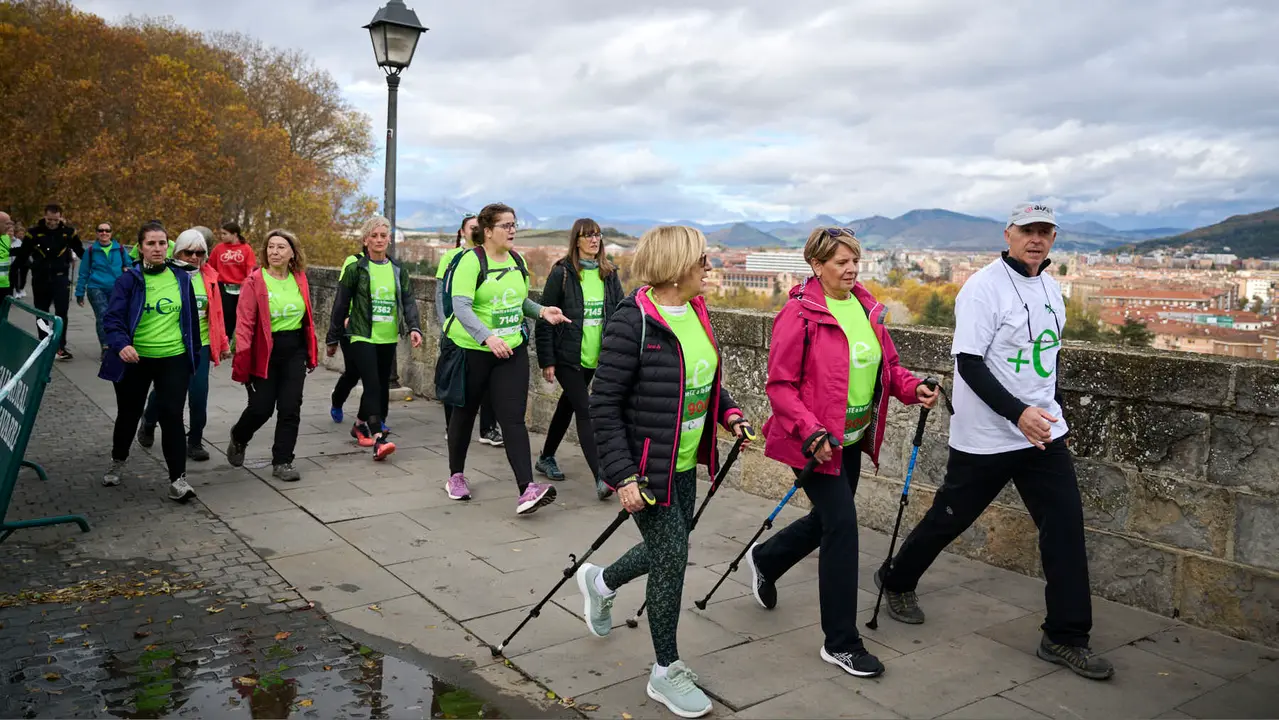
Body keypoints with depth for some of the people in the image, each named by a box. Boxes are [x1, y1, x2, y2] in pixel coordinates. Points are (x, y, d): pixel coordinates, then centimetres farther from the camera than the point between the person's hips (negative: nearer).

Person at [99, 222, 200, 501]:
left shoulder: (181, 278, 3)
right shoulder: (129, 279, -7)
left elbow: (191, 318, 9)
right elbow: (113, 318, -12)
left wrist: (195, 353, 11)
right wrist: (121, 344, -30)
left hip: (174, 359, 1)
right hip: (135, 360, 0)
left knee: (172, 416, -7)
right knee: (128, 414, 16)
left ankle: (178, 479, -3)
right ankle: (118, 462, 43)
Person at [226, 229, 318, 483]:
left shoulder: (300, 280, 5)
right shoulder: (254, 281, -9)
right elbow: (245, 323, -12)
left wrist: (311, 354, 13)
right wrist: (242, 363, -17)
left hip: (294, 351, 4)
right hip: (265, 352, -3)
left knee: (290, 407, 1)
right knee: (261, 407, 1)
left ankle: (283, 462, 12)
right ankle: (238, 437, 35)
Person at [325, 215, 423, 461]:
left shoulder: (398, 270, 9)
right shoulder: (355, 269, -2)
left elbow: (408, 301, 2)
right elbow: (341, 305, 1)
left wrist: (413, 328, -15)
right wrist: (333, 339, 3)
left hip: (388, 339, 5)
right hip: (362, 337, -5)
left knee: (382, 387, 13)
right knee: (373, 386, -17)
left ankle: (360, 425, 36)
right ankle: (378, 440, -22)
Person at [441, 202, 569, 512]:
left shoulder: (517, 261, 7)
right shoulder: (471, 261, -14)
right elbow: (461, 306, -23)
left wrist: (542, 311, -1)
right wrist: (487, 337, -36)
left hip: (512, 350, 4)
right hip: (471, 350, -4)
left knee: (513, 418, -6)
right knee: (465, 413, 13)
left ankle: (527, 489, -14)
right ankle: (456, 476, 33)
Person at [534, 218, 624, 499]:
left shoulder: (609, 274, 6)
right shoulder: (562, 273, -9)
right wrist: (546, 360, -11)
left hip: (593, 357, 5)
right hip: (567, 357, -5)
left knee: (568, 405, 18)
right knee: (585, 412, -11)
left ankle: (546, 458, 36)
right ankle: (601, 479, -13)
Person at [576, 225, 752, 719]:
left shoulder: (695, 312, 5)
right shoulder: (633, 322, -20)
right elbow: (603, 405, -19)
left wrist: (729, 412, 4)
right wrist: (623, 476, -23)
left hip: (684, 464, 8)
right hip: (646, 467, -8)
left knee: (668, 551, 18)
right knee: (671, 558, -1)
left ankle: (599, 582, 48)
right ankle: (667, 673, 19)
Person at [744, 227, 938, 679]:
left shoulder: (866, 307, 6)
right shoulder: (800, 315, -16)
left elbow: (887, 364, 14)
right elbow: (780, 386, -15)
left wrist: (912, 388, -6)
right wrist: (812, 433, -25)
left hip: (853, 437, 8)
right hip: (816, 441, -8)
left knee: (830, 519, 19)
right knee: (842, 524, -9)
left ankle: (764, 560, 48)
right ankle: (840, 644, 5)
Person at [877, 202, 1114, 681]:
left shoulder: (1051, 288, 11)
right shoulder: (984, 287, -14)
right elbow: (968, 362, -20)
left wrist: (1049, 409, 19)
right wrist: (1018, 413, -28)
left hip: (1044, 431, 6)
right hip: (985, 438, -6)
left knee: (1065, 525, -1)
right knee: (949, 517, 7)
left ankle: (1065, 637, 9)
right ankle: (898, 583, 32)